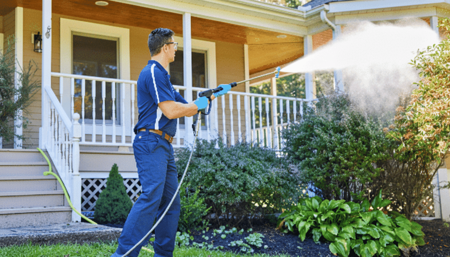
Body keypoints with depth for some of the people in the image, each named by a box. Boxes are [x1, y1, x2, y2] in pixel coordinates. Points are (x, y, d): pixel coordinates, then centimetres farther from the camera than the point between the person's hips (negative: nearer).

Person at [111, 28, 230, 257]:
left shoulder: (161, 75, 25)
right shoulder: (153, 72, -8)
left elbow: (185, 107, 30)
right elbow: (171, 110, -16)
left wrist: (213, 95, 30)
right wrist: (197, 105, 0)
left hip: (163, 146, 11)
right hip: (151, 142, -11)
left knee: (171, 202, 10)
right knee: (151, 197, -21)